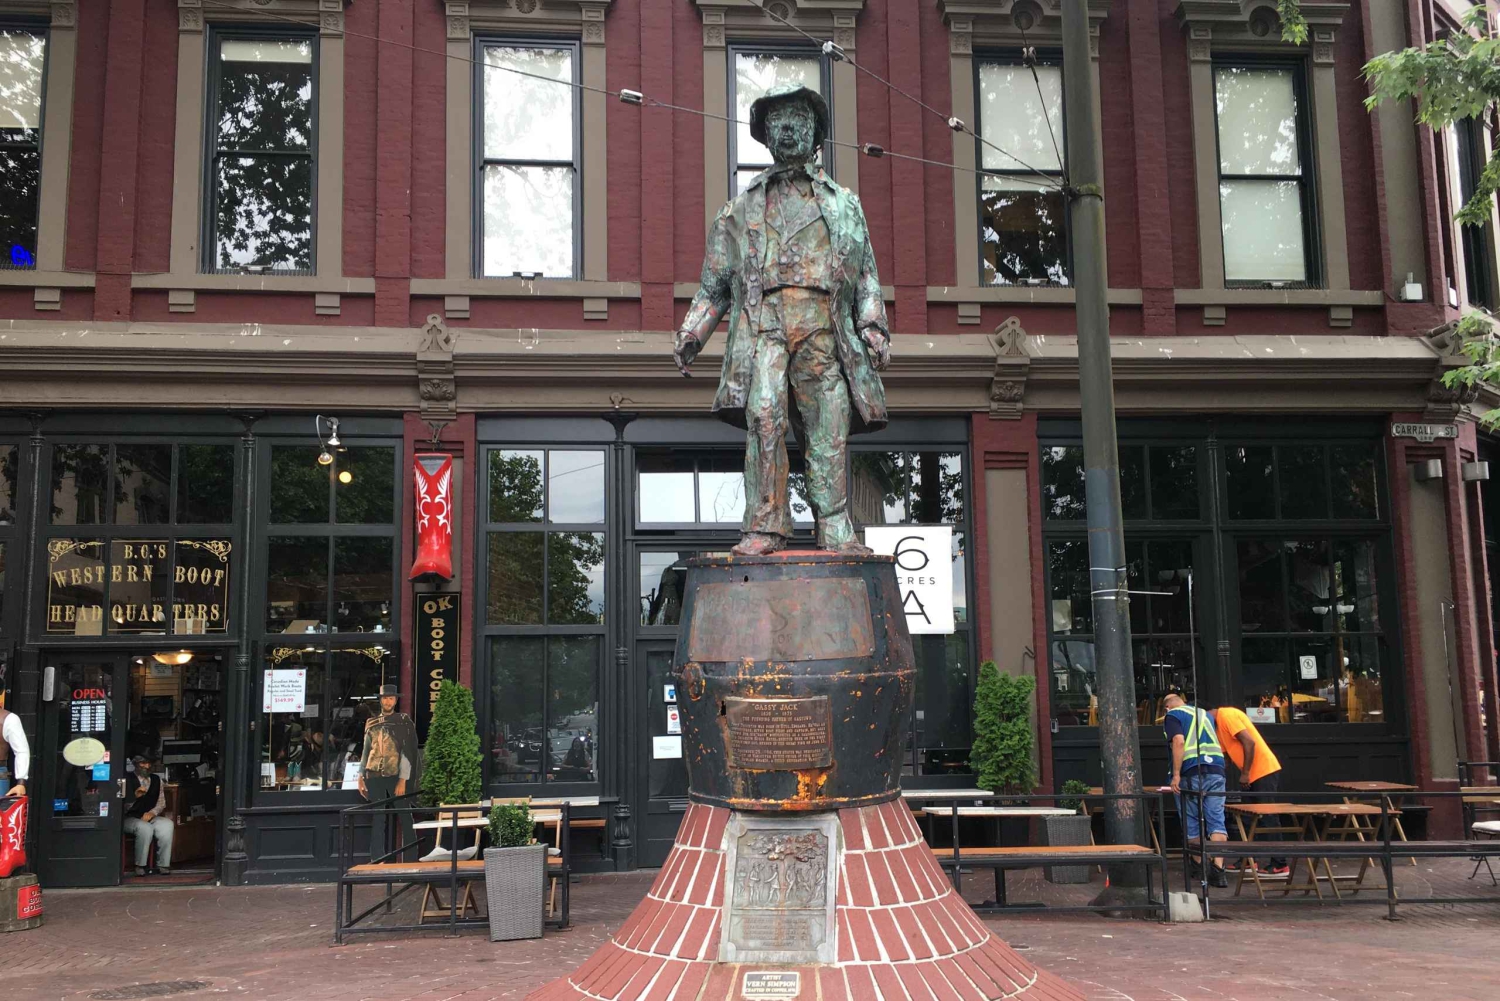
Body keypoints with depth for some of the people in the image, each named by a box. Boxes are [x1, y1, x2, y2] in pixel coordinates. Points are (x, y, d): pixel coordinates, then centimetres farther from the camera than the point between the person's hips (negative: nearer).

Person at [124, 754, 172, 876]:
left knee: (167, 825, -27)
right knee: (145, 828, -36)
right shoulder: (127, 779, -1)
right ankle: (140, 866, -23)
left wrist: (152, 813, -5)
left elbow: (161, 802, 15)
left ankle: (163, 865, -21)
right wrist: (135, 795, -23)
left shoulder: (156, 780, 13)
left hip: (151, 817, 4)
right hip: (130, 819, -4)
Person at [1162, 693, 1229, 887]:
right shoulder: (1205, 714, 23)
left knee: (1191, 823, 10)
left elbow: (1179, 741, -13)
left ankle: (1200, 865, 19)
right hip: (1216, 770, 5)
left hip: (1191, 773, -5)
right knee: (1216, 821, -2)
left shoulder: (1173, 715, 3)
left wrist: (1176, 774, -15)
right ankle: (1218, 868, -15)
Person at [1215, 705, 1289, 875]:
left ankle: (1280, 865, -7)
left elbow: (1249, 742, -22)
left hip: (1264, 771, -10)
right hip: (1255, 774, 10)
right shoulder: (1220, 724, 17)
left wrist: (1245, 774, -19)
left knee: (1268, 818, -8)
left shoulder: (1227, 716, -13)